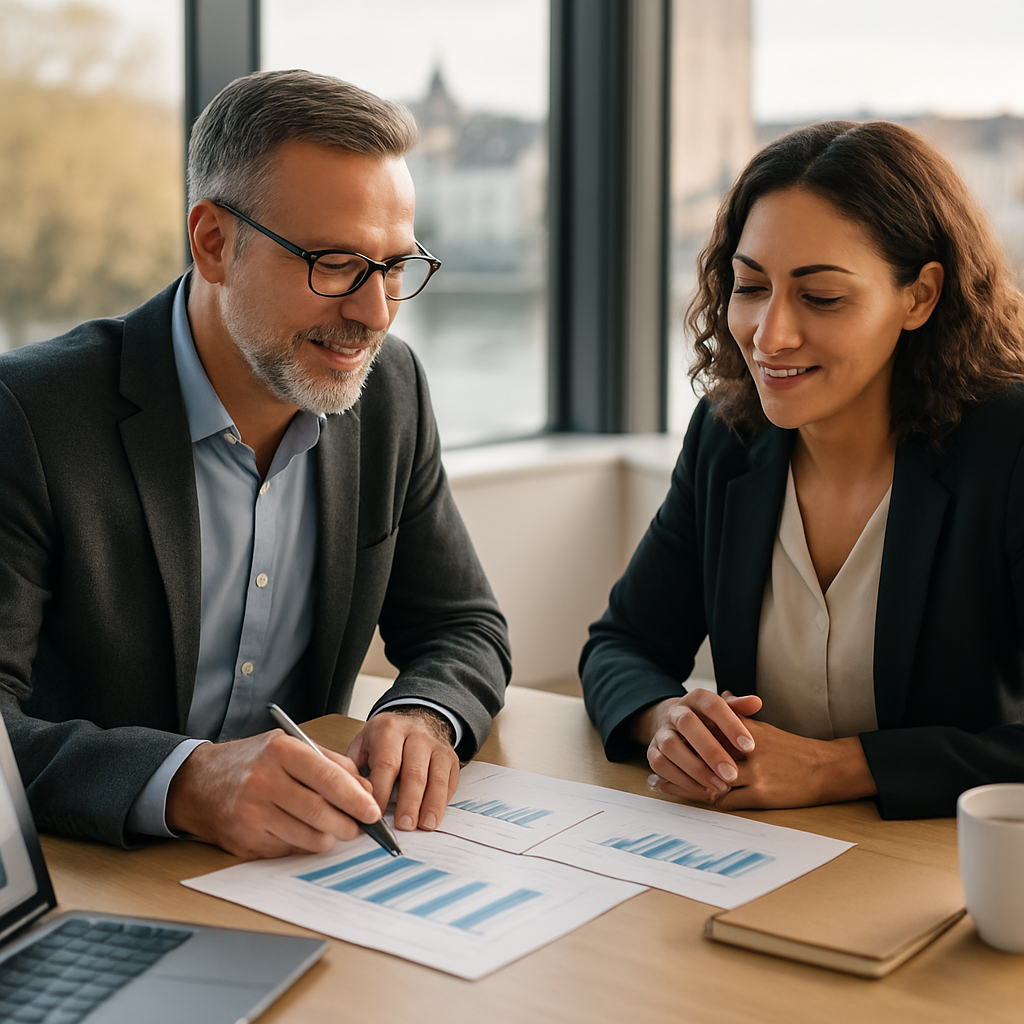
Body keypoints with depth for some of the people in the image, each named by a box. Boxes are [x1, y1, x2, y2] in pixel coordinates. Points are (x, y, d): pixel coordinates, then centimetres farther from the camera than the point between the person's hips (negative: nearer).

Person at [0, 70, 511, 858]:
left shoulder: (390, 389, 2)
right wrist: (183, 782, -36)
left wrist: (423, 718, -13)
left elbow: (464, 629, 9)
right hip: (88, 876, -3)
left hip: (305, 857, 4)